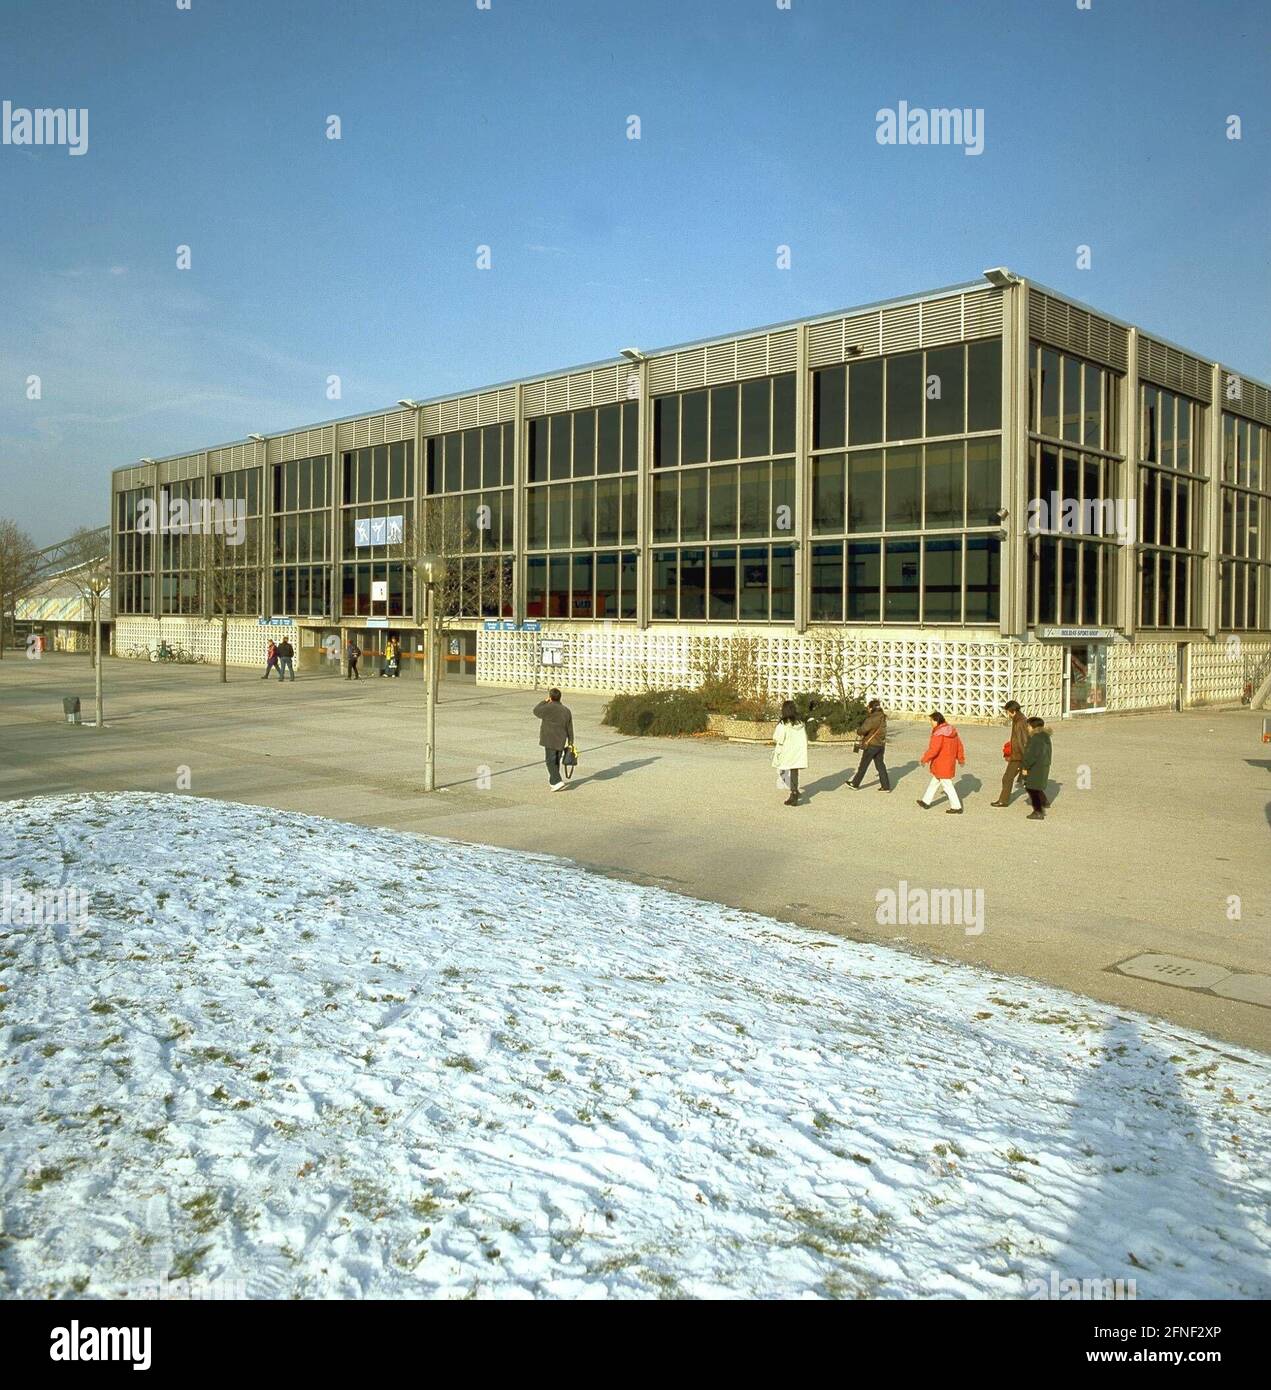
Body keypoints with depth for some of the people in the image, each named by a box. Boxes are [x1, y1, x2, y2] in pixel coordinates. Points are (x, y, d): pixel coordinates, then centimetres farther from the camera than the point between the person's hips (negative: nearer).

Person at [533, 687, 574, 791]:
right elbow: (570, 728, 11)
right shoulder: (566, 710, 8)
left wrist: (545, 701, 8)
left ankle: (558, 782, -16)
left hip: (550, 741, -7)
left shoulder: (549, 708, -15)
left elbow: (536, 711, 0)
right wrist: (570, 742, 17)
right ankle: (552, 781, 27)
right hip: (561, 741, 7)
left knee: (551, 761, -4)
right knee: (556, 762, 16)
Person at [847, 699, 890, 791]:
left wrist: (858, 731, 0)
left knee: (863, 765, 5)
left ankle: (855, 784, 16)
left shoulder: (872, 719, -18)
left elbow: (863, 730, -21)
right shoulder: (883, 718, 7)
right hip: (881, 745, 7)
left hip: (871, 745, -7)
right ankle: (886, 786, 8)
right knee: (880, 765, 11)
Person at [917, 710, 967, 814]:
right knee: (934, 782, 21)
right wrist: (961, 758, 25)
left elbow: (933, 749, -26)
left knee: (947, 785, -1)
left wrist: (925, 759, -12)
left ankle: (956, 807, 4)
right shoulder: (952, 731, 5)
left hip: (941, 765, -9)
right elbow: (959, 745, 14)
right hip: (950, 762, 9)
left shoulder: (939, 733, -23)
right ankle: (926, 801, 32)